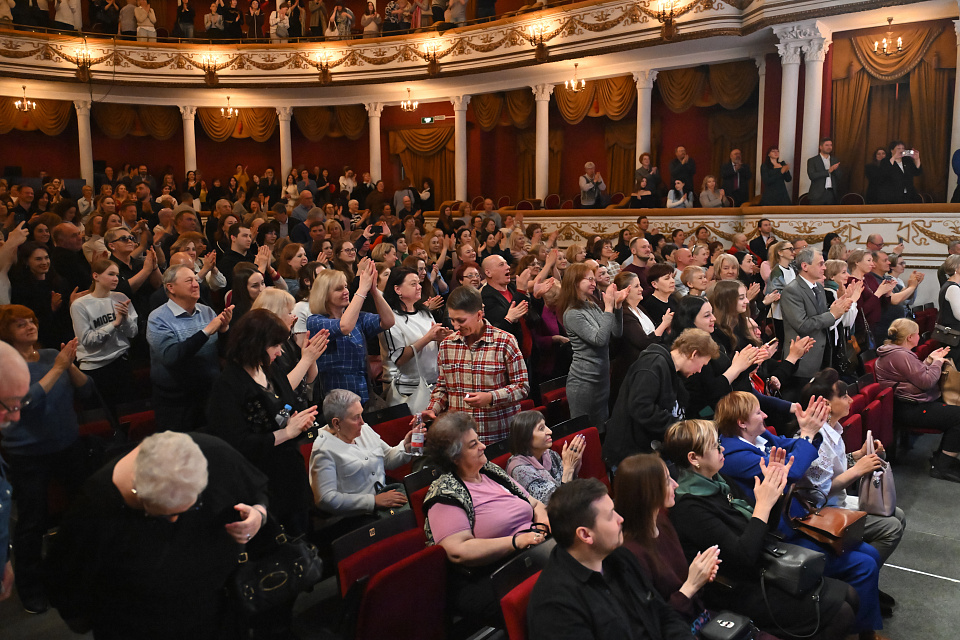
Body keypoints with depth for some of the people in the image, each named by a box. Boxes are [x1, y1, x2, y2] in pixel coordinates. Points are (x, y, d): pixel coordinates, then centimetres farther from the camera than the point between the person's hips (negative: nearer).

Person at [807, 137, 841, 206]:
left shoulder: (835, 160, 16)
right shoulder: (812, 161, 2)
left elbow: (839, 177, 14)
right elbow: (811, 176, -12)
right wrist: (828, 171, -15)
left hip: (832, 194, 4)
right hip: (818, 195, -4)